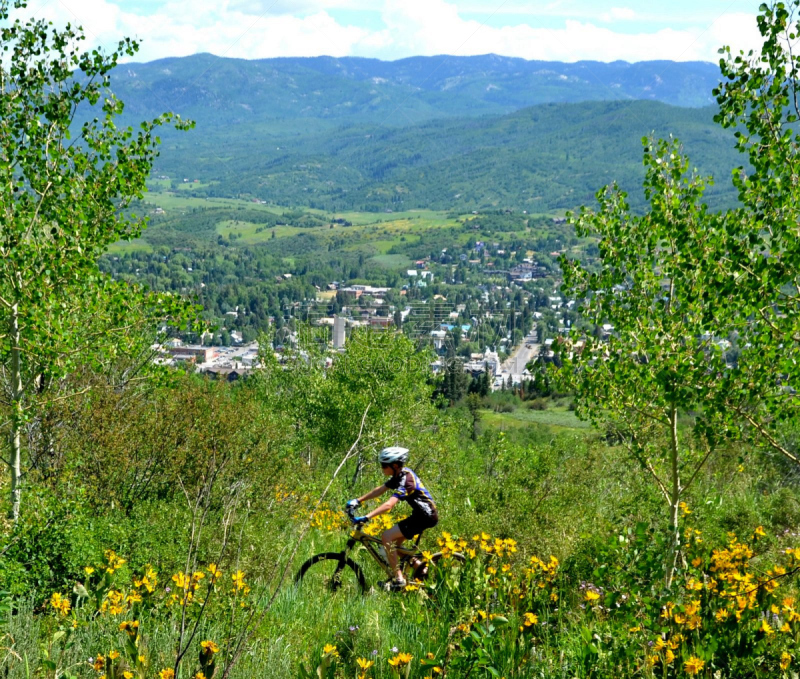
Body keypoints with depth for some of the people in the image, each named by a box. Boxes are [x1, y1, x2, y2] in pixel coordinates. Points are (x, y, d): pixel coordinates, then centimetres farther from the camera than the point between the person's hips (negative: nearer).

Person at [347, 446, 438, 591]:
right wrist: (358, 500, 8)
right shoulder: (400, 474, 6)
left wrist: (366, 518, -39)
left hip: (426, 516, -10)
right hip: (422, 513, 10)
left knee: (386, 537, -15)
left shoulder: (405, 480, -23)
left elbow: (389, 505, -34)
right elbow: (380, 490, 13)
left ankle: (399, 579, -12)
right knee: (395, 542, 15)